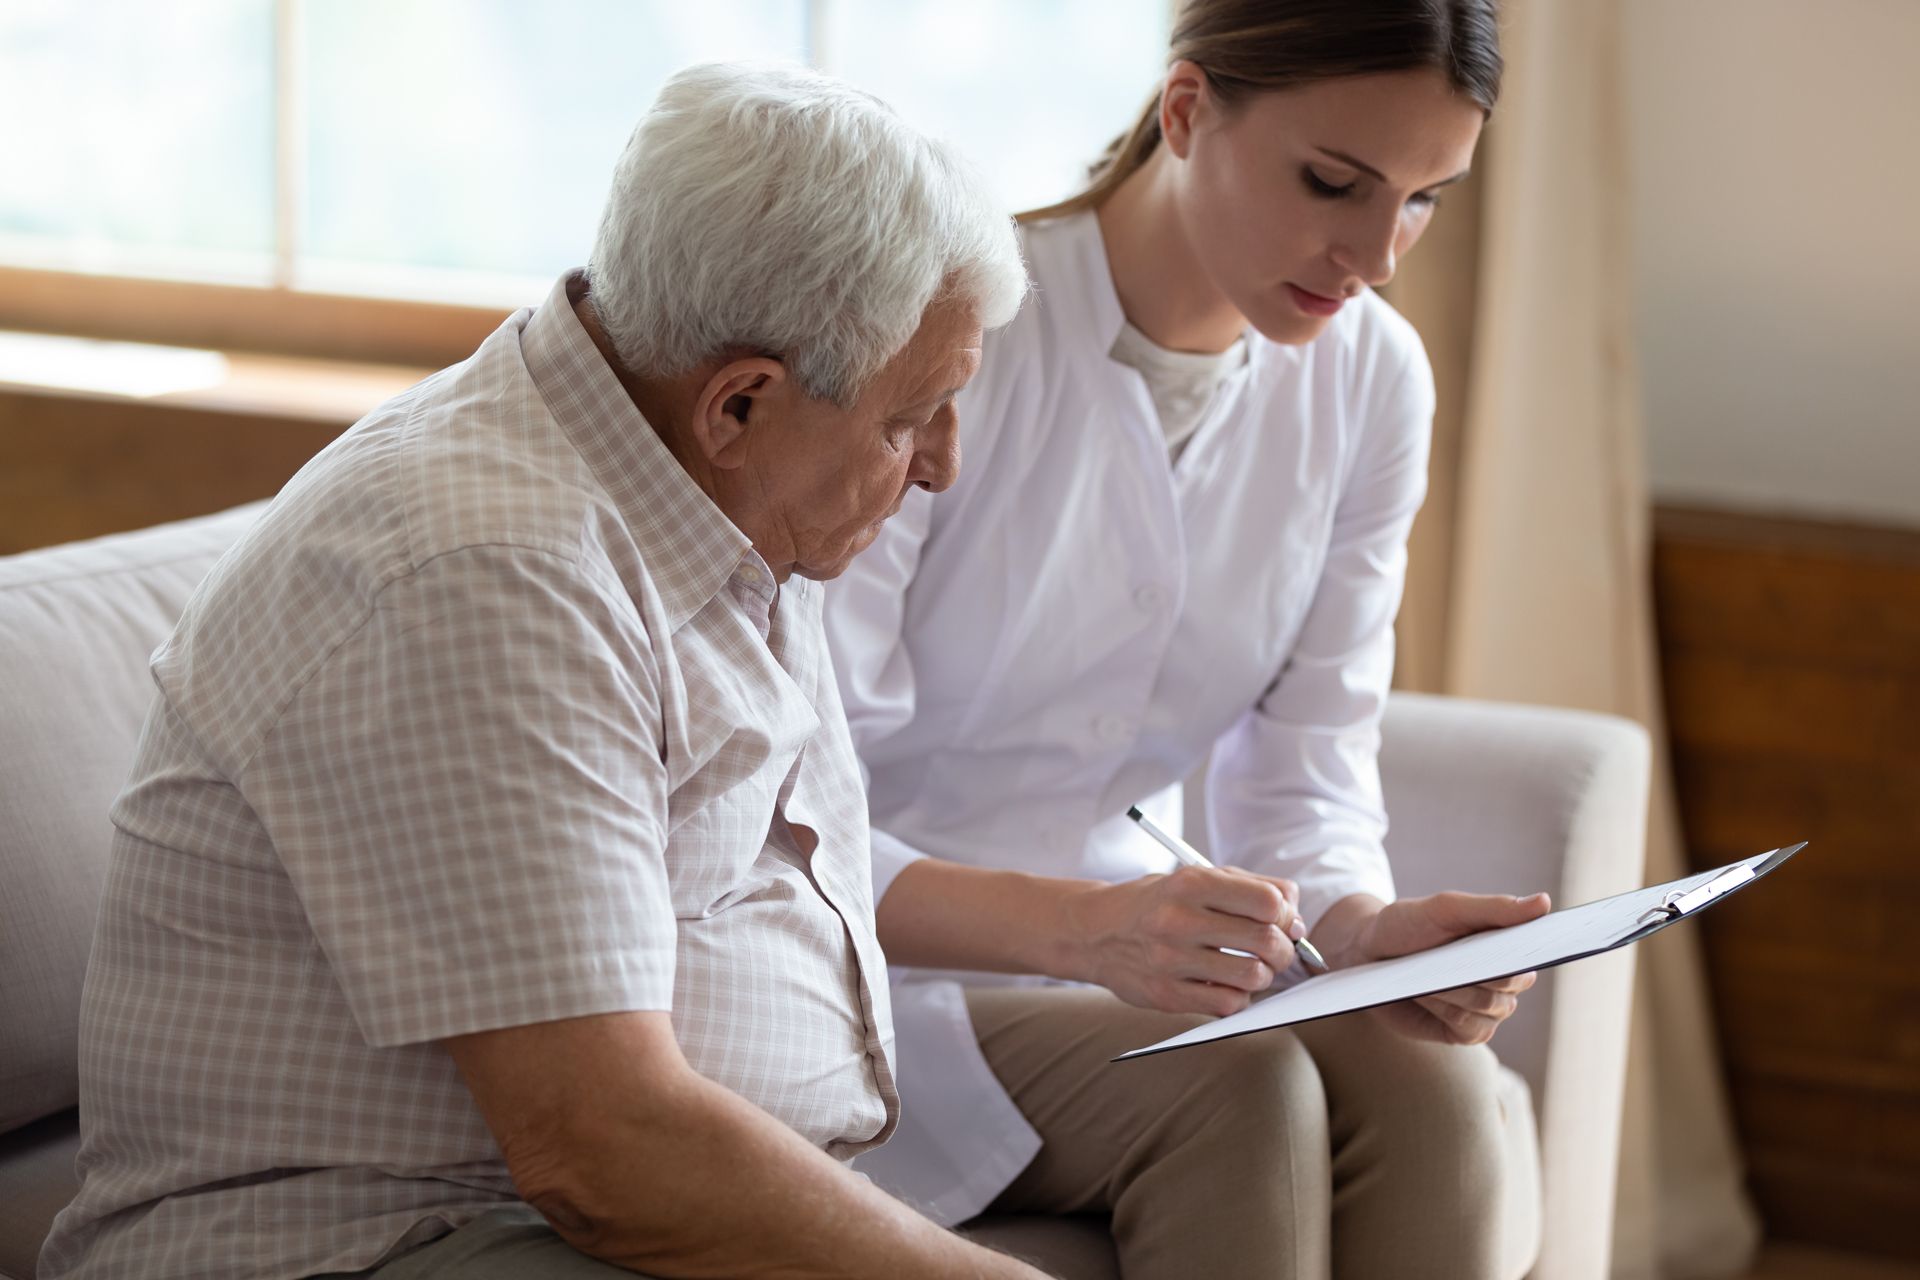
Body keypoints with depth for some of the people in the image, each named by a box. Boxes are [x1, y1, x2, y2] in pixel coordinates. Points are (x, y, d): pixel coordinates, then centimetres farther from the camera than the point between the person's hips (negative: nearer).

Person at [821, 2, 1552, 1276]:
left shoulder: (1371, 381, 0)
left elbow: (1308, 784, 2)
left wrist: (1363, 926, -21)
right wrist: (1085, 929, -38)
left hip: (1121, 931, 5)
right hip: (880, 969, -5)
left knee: (1430, 1082, -24)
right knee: (1234, 1091, -30)